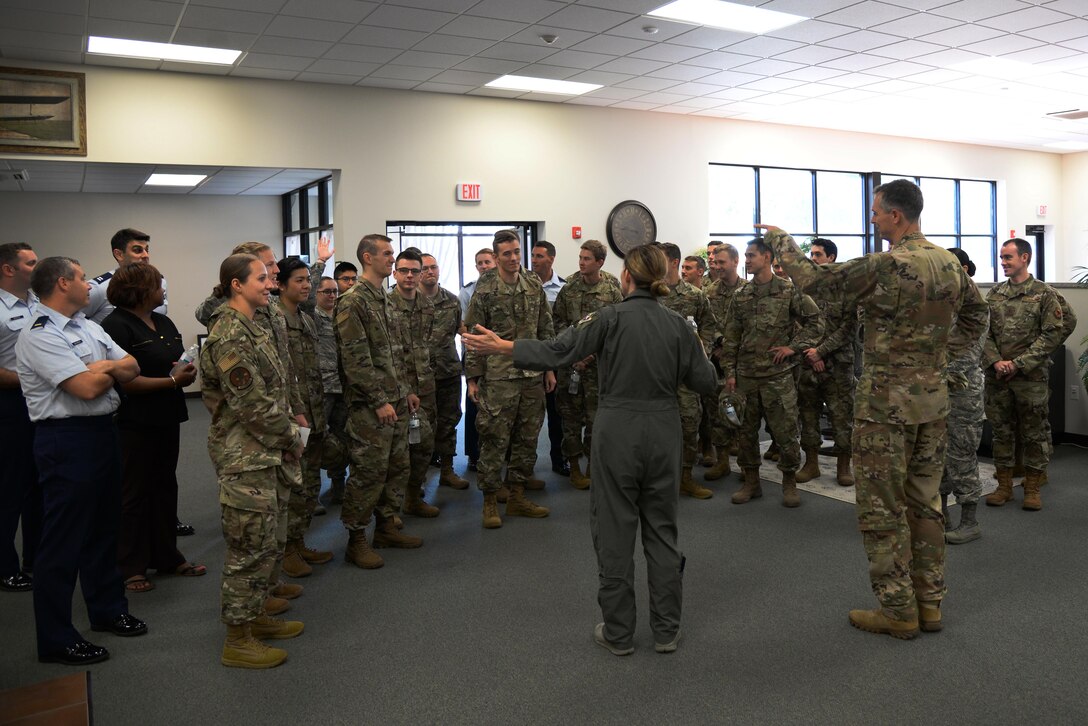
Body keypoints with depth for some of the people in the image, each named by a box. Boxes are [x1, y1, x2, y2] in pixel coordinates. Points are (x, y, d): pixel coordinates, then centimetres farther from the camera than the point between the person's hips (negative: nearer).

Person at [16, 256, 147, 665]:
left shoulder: (89, 327, 14)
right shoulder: (39, 336, -15)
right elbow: (87, 388, -22)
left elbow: (132, 368, 9)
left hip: (102, 431, 9)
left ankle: (107, 609, 34)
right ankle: (55, 640, 11)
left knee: (103, 527, 19)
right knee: (63, 540, 0)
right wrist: (112, 370, -2)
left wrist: (102, 368, -11)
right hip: (67, 440, -9)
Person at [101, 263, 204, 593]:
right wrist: (172, 381, -19)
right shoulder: (116, 326, -14)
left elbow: (180, 362, 21)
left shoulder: (164, 323, 10)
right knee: (134, 493, 4)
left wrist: (187, 370, -2)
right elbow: (123, 380, -21)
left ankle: (167, 557, 28)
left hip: (166, 419, 8)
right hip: (135, 423, -8)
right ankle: (130, 567, 17)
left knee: (165, 486, 15)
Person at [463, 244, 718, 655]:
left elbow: (556, 352, -16)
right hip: (663, 433, 4)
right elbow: (705, 382, 3)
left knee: (615, 531, 7)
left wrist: (499, 347, -9)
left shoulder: (610, 318, -10)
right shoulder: (677, 324, 1)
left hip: (618, 432, -4)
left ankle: (618, 634, 17)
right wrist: (699, 354, 23)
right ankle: (667, 631, 22)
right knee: (662, 529, 14)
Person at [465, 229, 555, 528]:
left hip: (532, 377, 5)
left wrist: (549, 368, 10)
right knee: (495, 440, -1)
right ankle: (490, 501, 12)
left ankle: (517, 496, 23)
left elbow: (545, 330, 13)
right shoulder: (485, 290, -5)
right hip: (498, 378, -5)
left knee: (527, 439, 10)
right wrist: (473, 378, -6)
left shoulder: (535, 286, 7)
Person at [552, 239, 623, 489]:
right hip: (570, 362, 1)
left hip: (598, 363, -1)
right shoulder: (568, 287, 1)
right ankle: (574, 467, 15)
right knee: (571, 414, 4)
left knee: (596, 414, 5)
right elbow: (558, 320, 3)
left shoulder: (612, 291, -2)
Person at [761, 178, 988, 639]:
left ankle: (898, 611, 11)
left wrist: (781, 239, 3)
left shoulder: (885, 266, -19)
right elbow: (976, 314, 21)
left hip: (887, 401, -7)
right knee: (925, 502, 16)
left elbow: (810, 277, -13)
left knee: (882, 509, 3)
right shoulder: (950, 263, 6)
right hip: (934, 398, 8)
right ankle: (929, 603, 24)